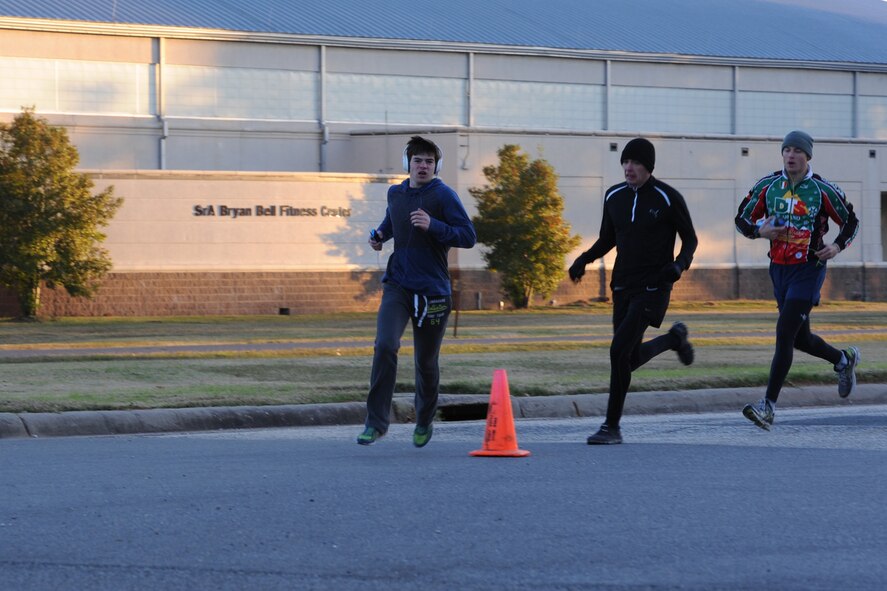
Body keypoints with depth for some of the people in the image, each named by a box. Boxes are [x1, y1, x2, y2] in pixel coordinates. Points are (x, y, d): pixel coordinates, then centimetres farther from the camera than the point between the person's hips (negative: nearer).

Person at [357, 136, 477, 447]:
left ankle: (425, 422, 32)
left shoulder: (444, 195, -8)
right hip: (397, 285, 3)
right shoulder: (395, 193, 8)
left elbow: (468, 236, -14)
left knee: (426, 362, 7)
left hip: (432, 290, -3)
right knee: (385, 346, -19)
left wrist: (432, 225, -26)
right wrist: (380, 234, 9)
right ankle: (376, 422, -14)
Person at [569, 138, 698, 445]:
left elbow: (690, 239, 1)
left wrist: (679, 264, -19)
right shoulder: (614, 197, 6)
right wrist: (584, 259, -1)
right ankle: (674, 339, 44)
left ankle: (612, 426, -10)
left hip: (653, 288, -6)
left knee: (619, 352, -19)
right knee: (631, 359, 12)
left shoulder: (668, 198, -8)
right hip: (623, 287, 6)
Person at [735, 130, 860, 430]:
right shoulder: (767, 186, 2)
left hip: (809, 270, -5)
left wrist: (837, 246, -11)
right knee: (800, 338, 15)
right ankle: (844, 360, 45)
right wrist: (760, 231, -11)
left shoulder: (823, 190, -6)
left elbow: (851, 221, 7)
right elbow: (742, 219, 10)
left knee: (784, 333, -15)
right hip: (779, 268, 5)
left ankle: (768, 406, -15)